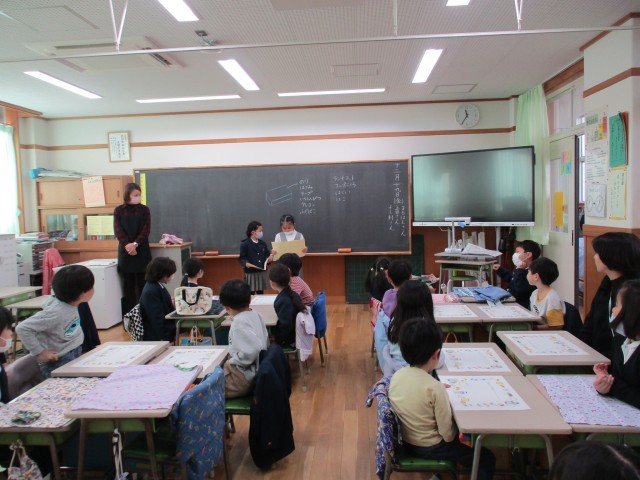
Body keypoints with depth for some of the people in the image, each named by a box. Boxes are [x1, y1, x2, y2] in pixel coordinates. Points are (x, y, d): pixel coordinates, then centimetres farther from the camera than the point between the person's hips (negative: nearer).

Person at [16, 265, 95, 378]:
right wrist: (40, 352, -21)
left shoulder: (73, 304, -6)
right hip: (58, 363, -7)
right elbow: (22, 328, -26)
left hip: (76, 356, 8)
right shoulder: (56, 312, -29)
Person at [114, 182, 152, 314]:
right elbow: (118, 230, -4)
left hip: (142, 250, 0)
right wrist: (127, 245, -18)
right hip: (125, 251, 0)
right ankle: (129, 313, 10)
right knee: (128, 283, 5)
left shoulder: (144, 209, 4)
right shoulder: (118, 210, 3)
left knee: (142, 282, 3)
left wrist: (135, 244, -17)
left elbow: (146, 230, -4)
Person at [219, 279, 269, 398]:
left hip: (244, 377, -9)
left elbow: (253, 349, -31)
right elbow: (264, 343, 10)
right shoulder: (255, 315, 1)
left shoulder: (239, 323, -22)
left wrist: (232, 361, -16)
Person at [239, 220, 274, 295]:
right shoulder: (245, 244, -8)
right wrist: (246, 263, -29)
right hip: (251, 273, -5)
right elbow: (242, 258, -9)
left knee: (261, 293, 13)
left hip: (262, 272, 5)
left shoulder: (262, 243, 9)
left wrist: (269, 258, -7)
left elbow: (267, 255, 14)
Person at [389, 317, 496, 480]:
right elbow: (447, 434, -20)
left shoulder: (396, 375, -11)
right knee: (487, 459, 7)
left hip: (405, 442, 7)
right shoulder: (435, 388, -28)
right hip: (429, 448, -7)